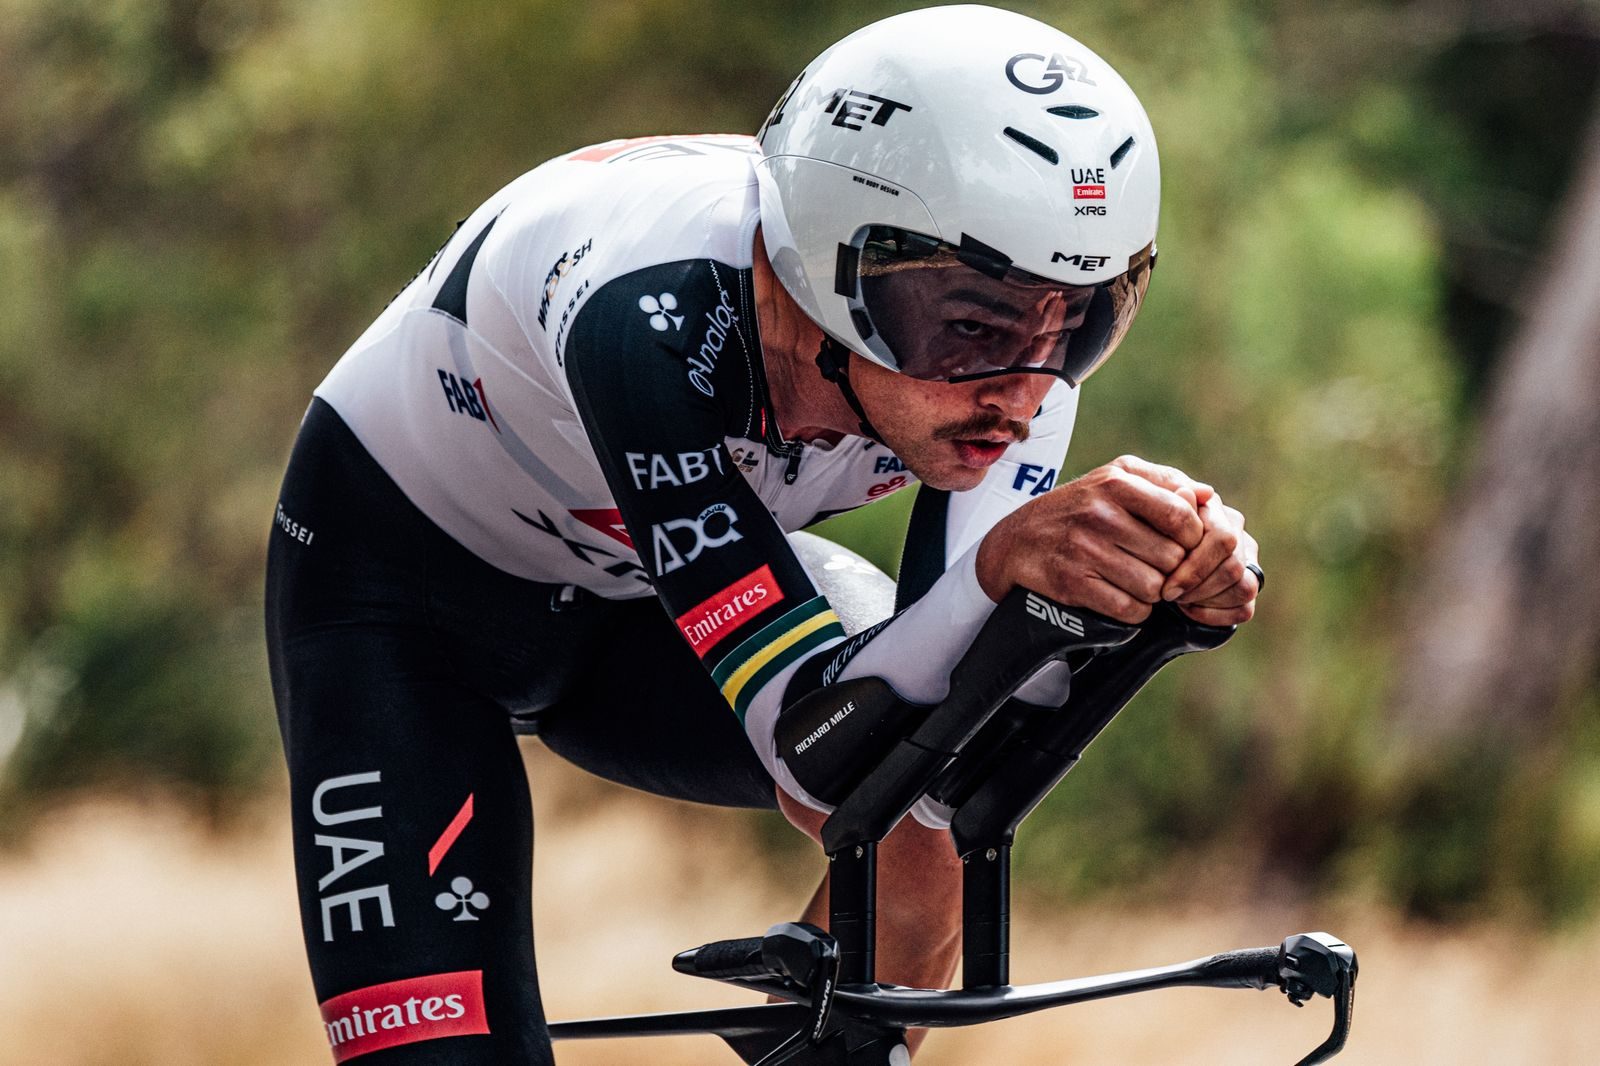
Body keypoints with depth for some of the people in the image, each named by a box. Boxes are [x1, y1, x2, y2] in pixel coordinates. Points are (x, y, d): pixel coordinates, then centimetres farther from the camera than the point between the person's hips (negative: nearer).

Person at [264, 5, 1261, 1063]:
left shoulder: (1009, 339, -25)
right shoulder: (652, 311, -40)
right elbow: (818, 752, -42)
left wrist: (1160, 578, -44)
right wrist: (1007, 566, -59)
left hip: (636, 600, 5)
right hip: (407, 591, -5)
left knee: (922, 821, -19)